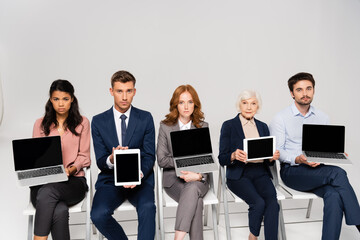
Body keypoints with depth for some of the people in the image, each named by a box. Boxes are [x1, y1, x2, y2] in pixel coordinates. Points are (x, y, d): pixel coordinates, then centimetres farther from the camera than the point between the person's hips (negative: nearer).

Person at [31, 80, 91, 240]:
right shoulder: (40, 124, 15)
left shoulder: (82, 123, 10)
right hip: (43, 181, 1)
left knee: (47, 191, -36)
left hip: (74, 180, -1)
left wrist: (71, 169, -14)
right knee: (60, 211, -34)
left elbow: (84, 156, 6)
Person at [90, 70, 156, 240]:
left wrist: (139, 174, -21)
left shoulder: (145, 118, 3)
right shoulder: (98, 121, 3)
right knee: (98, 214, -25)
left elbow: (149, 156, 1)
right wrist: (112, 159, -24)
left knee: (147, 207, -32)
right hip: (110, 180, 1)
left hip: (140, 180, -1)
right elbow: (100, 162, 1)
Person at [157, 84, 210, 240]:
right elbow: (162, 160, -1)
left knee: (192, 188, -36)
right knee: (196, 200, -32)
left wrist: (199, 175, -19)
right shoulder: (165, 127, 4)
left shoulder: (203, 127, 9)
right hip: (173, 178, -1)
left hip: (198, 180, 1)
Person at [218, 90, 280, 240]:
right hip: (239, 175, -4)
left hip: (261, 174, 4)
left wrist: (273, 157, -8)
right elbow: (222, 159, -3)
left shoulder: (263, 126, 15)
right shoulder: (229, 125, 2)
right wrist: (234, 156, -24)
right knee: (259, 202, -26)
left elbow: (268, 160, 16)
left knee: (272, 202, -25)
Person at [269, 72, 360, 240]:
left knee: (334, 194, -31)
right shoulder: (281, 118, -1)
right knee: (338, 173, -29)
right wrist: (297, 159, -23)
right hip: (292, 171, -4)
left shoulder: (322, 118, 14)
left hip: (318, 172, 4)